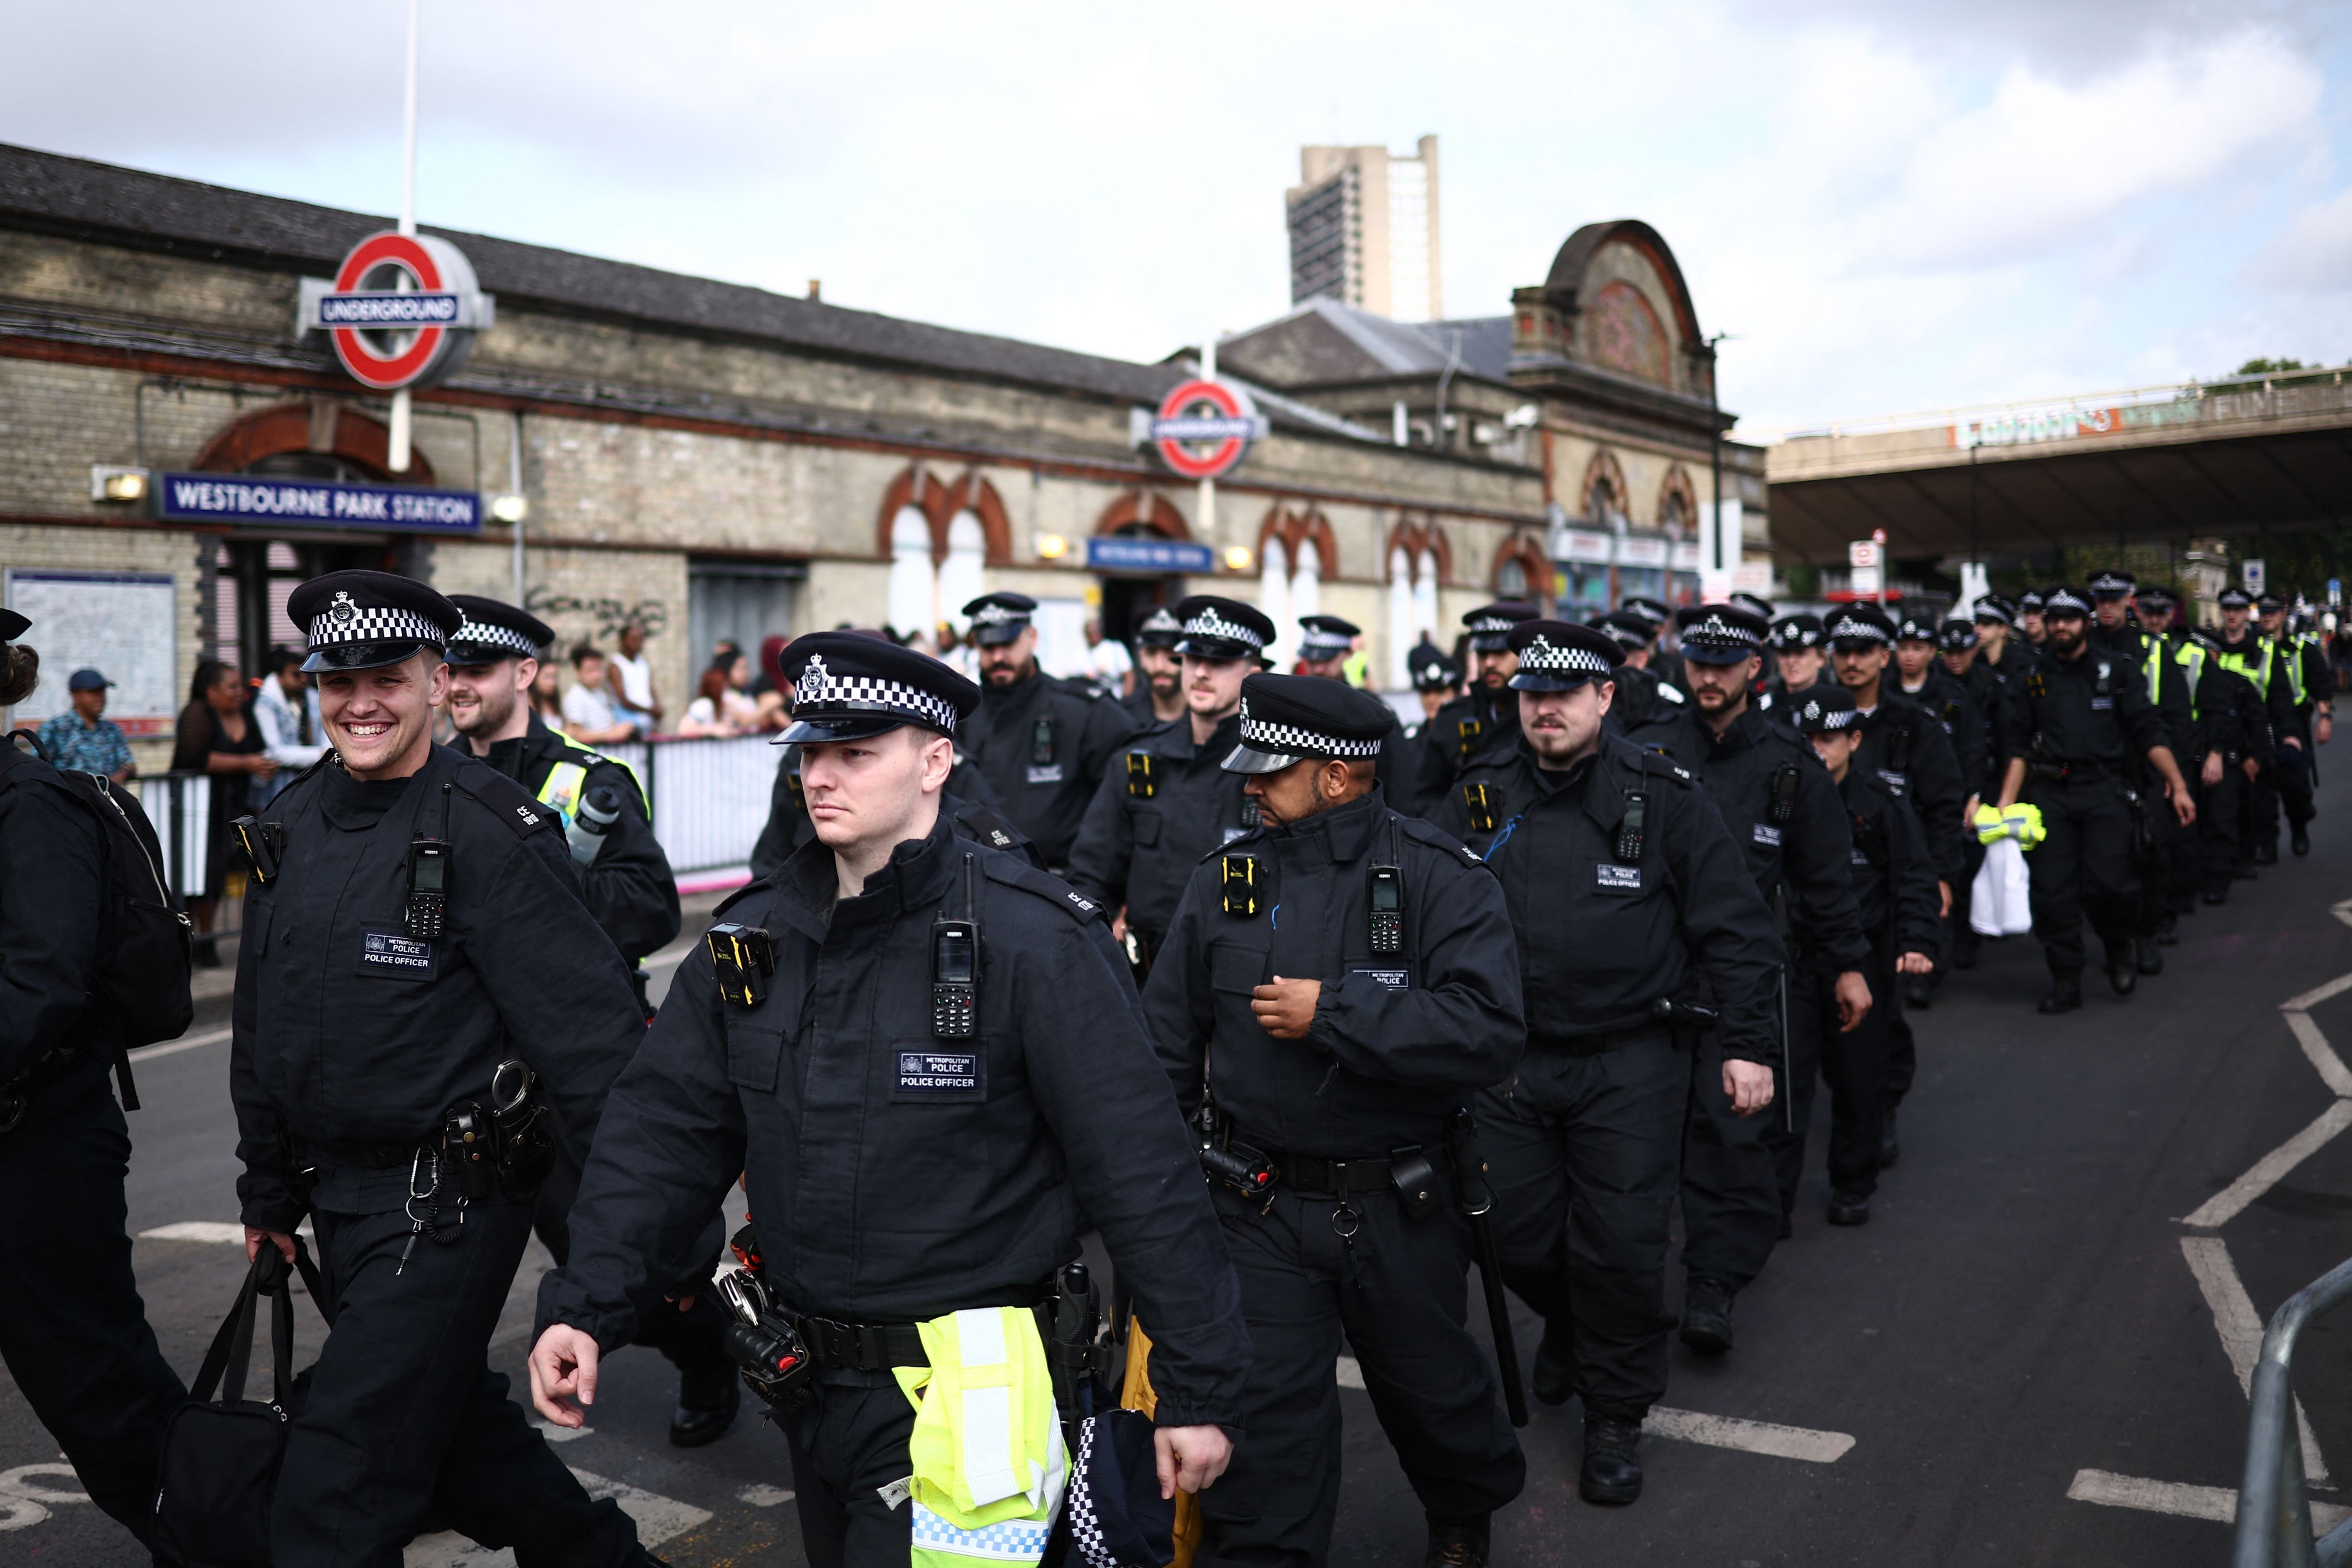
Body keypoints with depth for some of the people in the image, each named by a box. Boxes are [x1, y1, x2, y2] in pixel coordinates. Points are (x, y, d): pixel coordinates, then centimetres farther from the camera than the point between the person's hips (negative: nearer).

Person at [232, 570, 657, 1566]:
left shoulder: (487, 831, -17)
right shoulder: (291, 827, 7)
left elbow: (589, 1028, -20)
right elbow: (263, 1026, 17)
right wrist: (269, 1191, 20)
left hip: (448, 1203, -8)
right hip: (337, 1200, 8)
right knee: (451, 1420, 21)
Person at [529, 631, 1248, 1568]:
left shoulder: (1034, 942, -17)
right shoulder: (755, 936, 2)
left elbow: (1143, 1174, -16)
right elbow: (664, 1130, 2)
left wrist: (1200, 1388, -14)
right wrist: (584, 1307, -10)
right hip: (813, 1385, 6)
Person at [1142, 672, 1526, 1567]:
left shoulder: (1440, 879, -12)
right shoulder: (1224, 881, 0)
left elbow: (1489, 1031, -25)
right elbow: (1168, 1043, 8)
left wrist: (1332, 1014, -27)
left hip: (1399, 1212, -1)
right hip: (1257, 1212, 1)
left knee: (1431, 1384, 22)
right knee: (1262, 1418, 2)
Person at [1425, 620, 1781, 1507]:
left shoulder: (1664, 796, -4)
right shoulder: (1480, 796, 1)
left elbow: (1735, 927, -2)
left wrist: (1748, 1044, -5)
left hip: (1631, 1064, -2)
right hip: (1509, 1060, 3)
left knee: (1621, 1249, 0)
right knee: (1517, 1236, 12)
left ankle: (1617, 1416, 22)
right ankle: (1566, 1326, 46)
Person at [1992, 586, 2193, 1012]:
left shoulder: (2115, 672, 6)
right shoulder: (2035, 678, 13)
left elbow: (2150, 733, 3)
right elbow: (2020, 746, 13)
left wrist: (2178, 785, -6)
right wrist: (2006, 801, 5)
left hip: (2104, 790, -2)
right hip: (2049, 793, 2)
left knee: (2109, 884, -14)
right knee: (2053, 892, -1)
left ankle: (2119, 951, 16)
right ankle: (2066, 981, 10)